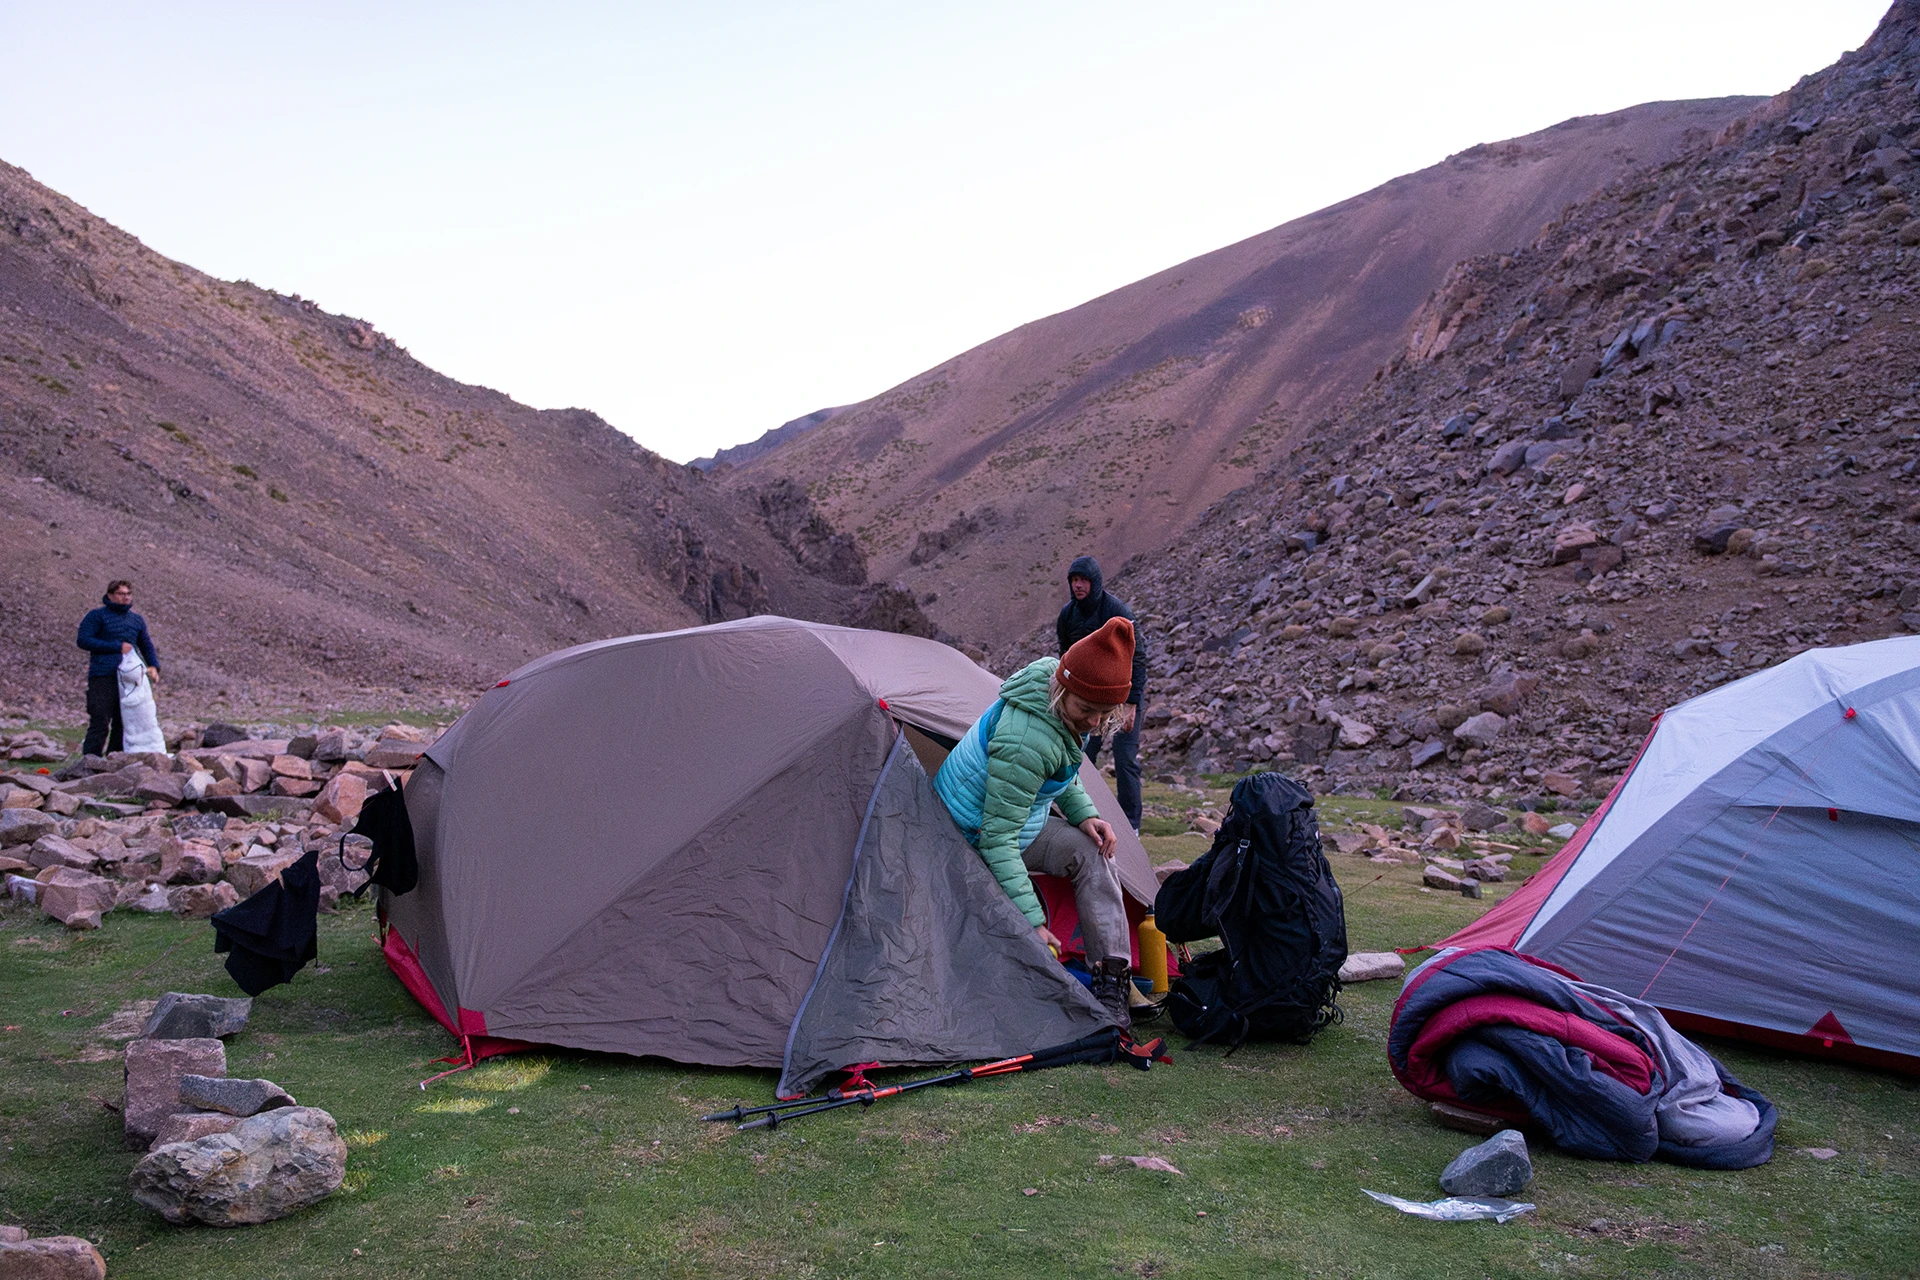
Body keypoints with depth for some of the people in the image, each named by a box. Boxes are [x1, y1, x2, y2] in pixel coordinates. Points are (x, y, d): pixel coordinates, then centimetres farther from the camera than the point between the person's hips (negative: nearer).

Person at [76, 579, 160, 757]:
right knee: (99, 724, -10)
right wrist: (117, 647, -12)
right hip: (102, 678, -5)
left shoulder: (137, 620, 18)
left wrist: (154, 666, 4)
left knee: (123, 725, 7)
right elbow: (83, 640, -8)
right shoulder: (97, 616, 2)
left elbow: (147, 646, 24)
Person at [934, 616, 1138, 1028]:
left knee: (1090, 851, 1)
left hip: (1020, 816, 9)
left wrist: (1084, 814, -3)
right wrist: (1030, 921, -34)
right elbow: (998, 838, -35)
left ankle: (1110, 982, 1)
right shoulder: (1027, 742, -38)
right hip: (970, 837, -9)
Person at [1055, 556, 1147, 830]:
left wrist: (1131, 704, -22)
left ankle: (1130, 826, 0)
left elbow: (1136, 659, -19)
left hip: (1124, 690, -5)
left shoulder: (1117, 611, -22)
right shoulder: (1068, 614, -4)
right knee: (1084, 753, 2)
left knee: (1125, 758, -9)